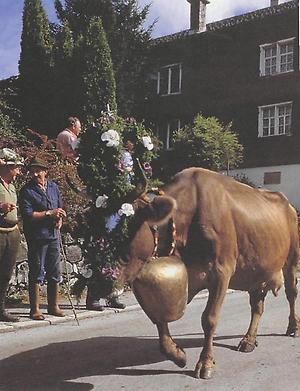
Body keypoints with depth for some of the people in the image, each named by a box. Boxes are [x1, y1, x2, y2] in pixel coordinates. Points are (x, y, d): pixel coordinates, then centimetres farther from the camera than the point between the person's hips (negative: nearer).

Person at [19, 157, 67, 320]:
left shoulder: (53, 187, 11)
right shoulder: (26, 191, -6)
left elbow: (60, 207, 20)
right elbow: (27, 215, -14)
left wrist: (59, 219, -1)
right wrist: (49, 213, -15)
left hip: (54, 235, 5)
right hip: (37, 237, -5)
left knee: (55, 273, 11)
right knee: (36, 274, 1)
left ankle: (53, 306, 22)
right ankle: (35, 309, 10)